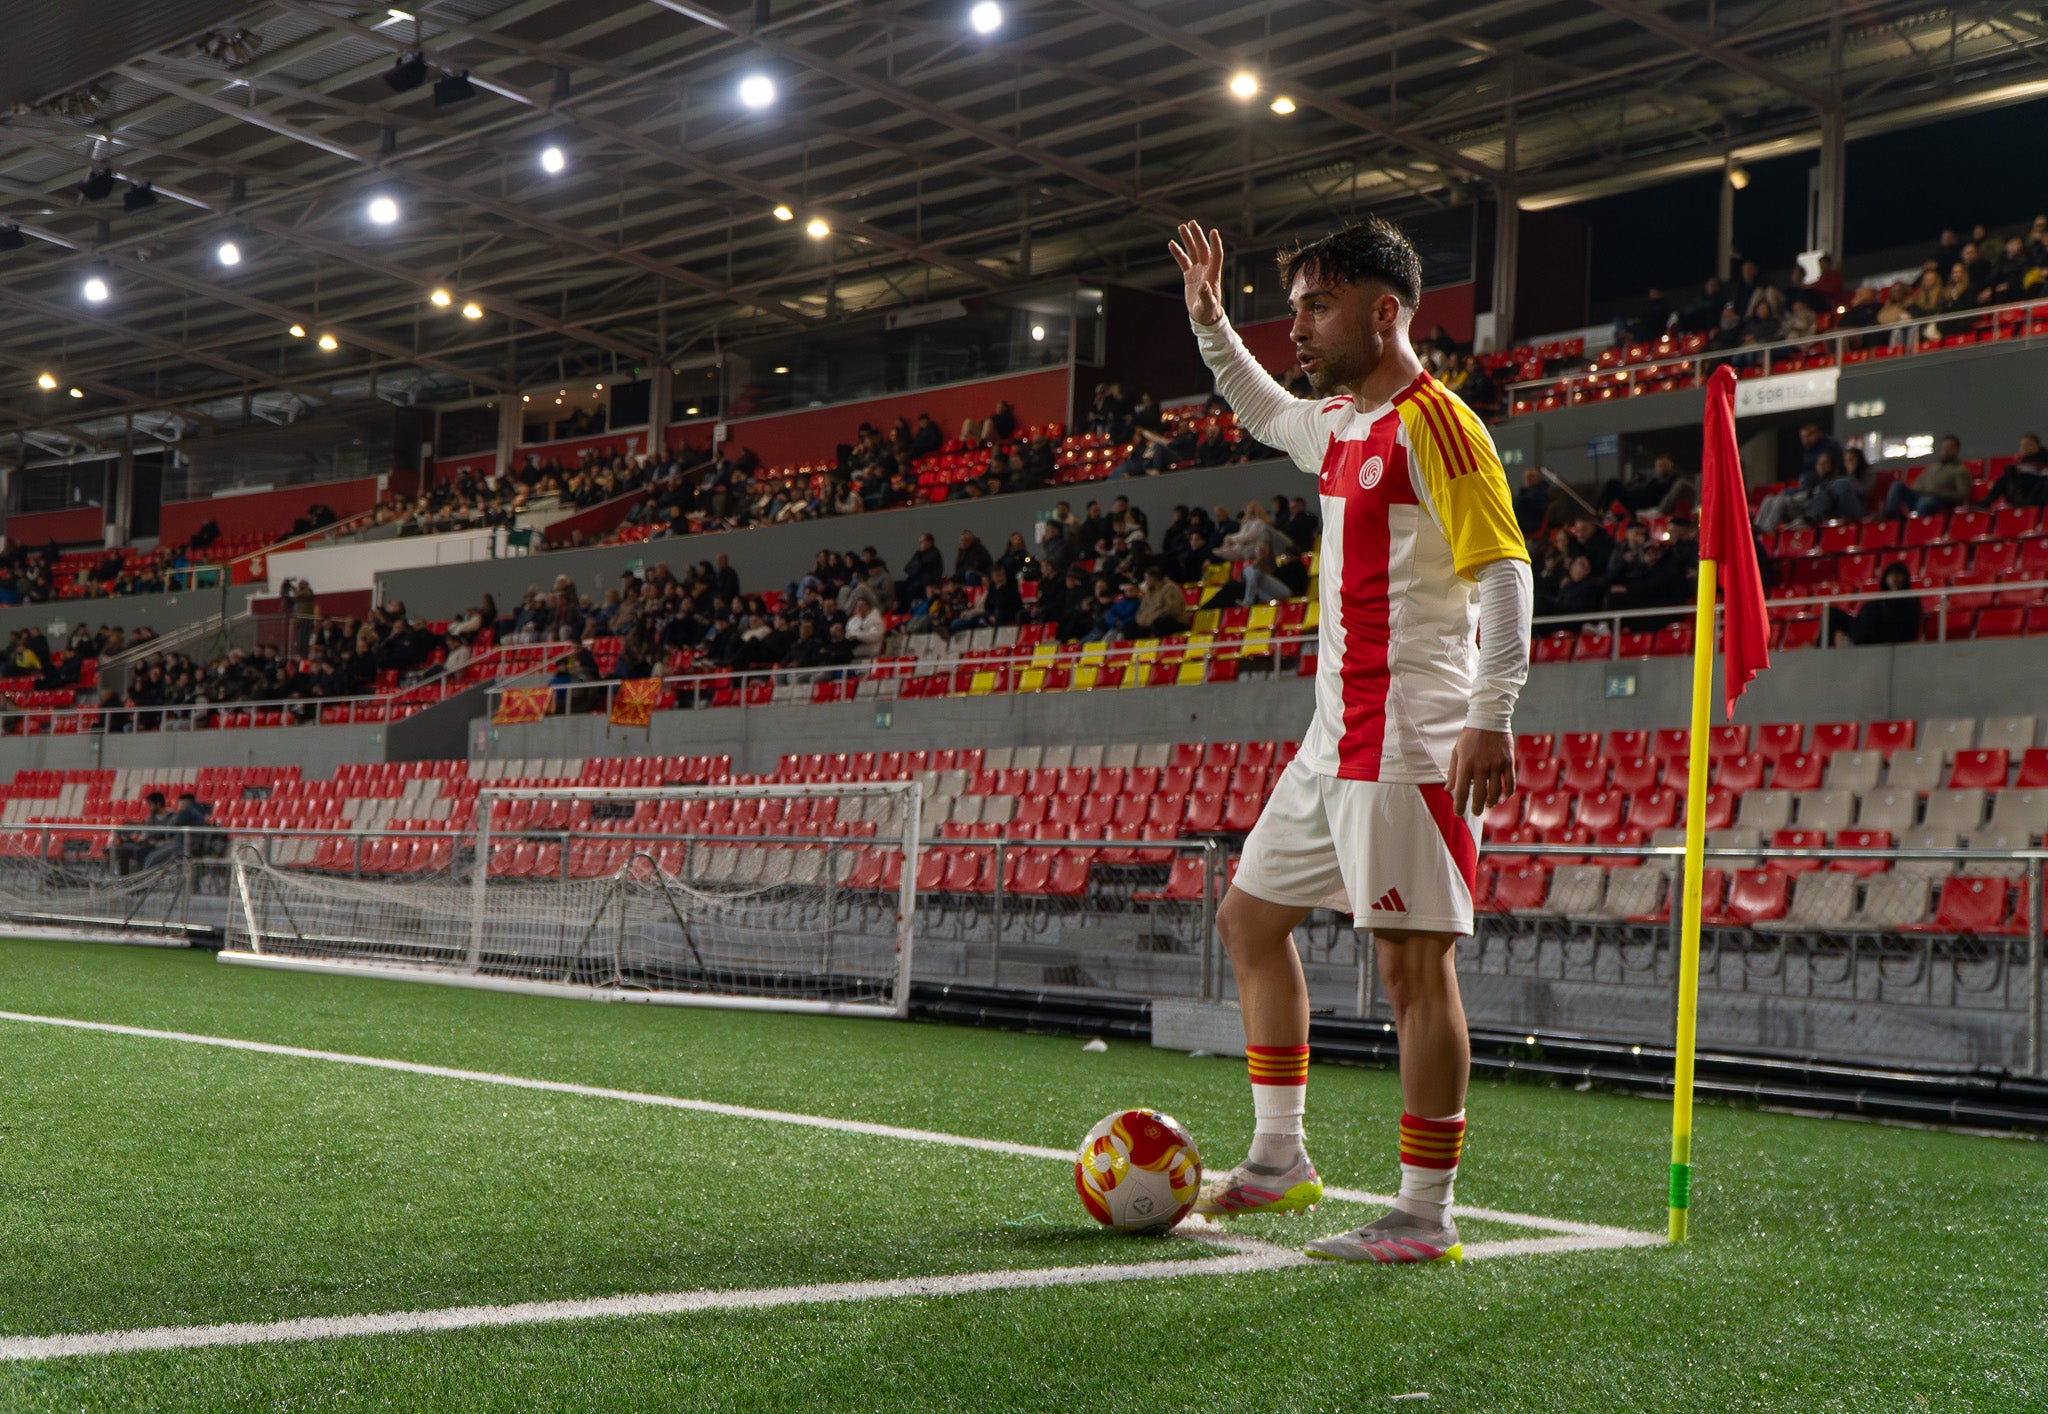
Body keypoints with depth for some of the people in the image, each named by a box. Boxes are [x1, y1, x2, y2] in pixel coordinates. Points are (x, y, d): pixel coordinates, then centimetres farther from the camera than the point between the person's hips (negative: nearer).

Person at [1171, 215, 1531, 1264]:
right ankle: (1279, 1161, 24)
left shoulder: (1434, 424, -11)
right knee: (1250, 919, 16)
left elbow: (1504, 575, -18)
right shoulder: (1338, 423, 15)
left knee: (1413, 965, -7)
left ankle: (1426, 1217, 0)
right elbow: (1263, 413, 39)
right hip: (1332, 744, 10)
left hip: (1410, 747, -10)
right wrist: (1208, 321, 29)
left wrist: (1490, 718, -25)